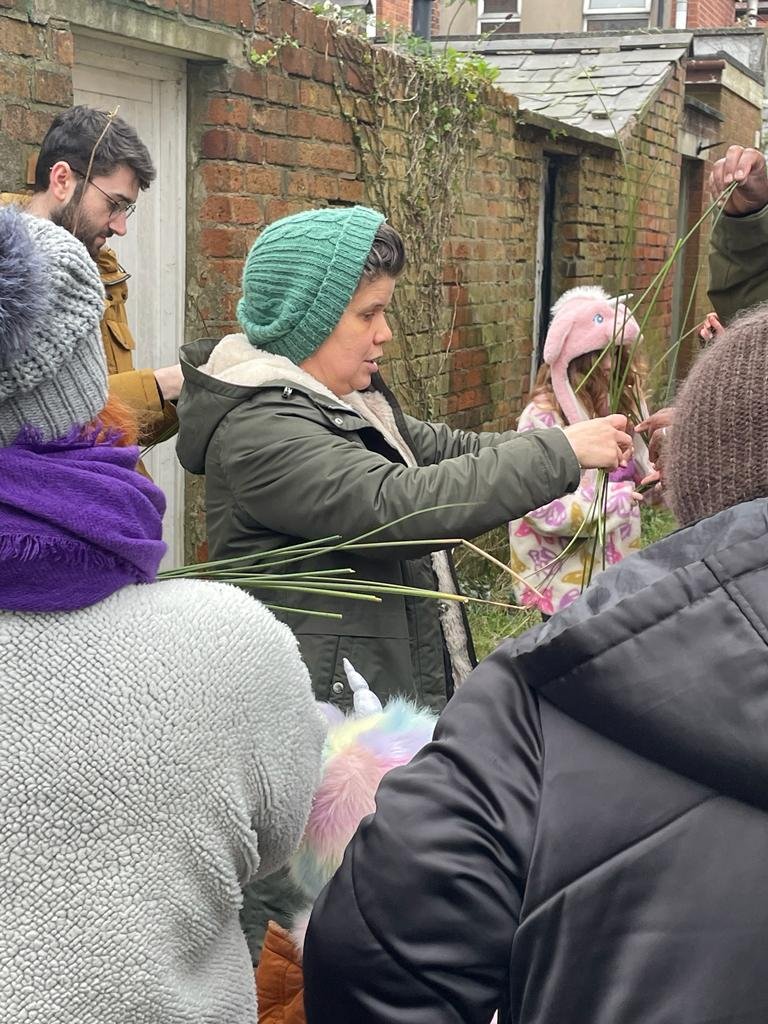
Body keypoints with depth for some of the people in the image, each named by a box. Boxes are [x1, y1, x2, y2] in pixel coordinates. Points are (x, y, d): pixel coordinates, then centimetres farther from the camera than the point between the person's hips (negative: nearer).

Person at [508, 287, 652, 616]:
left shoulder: (621, 404, 3)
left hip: (620, 573, 7)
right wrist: (624, 496, -21)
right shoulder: (542, 418, -17)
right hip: (570, 584, -7)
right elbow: (546, 509, -24)